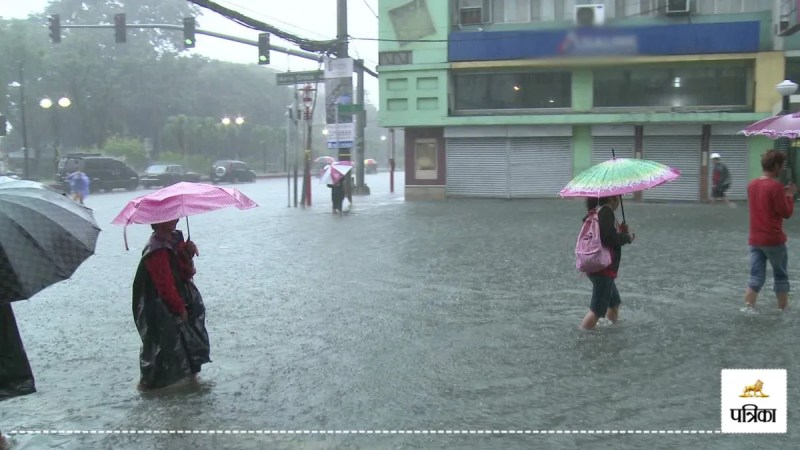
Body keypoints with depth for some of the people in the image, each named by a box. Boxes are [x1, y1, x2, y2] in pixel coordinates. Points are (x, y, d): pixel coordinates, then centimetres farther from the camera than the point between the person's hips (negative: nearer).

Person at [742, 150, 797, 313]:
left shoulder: (752, 185, 8)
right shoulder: (776, 186, -15)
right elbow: (786, 212, -11)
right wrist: (789, 196, 3)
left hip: (755, 240, 6)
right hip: (773, 240, -6)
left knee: (756, 277, 6)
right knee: (780, 276, 11)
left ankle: (748, 307, -7)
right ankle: (783, 309, 20)